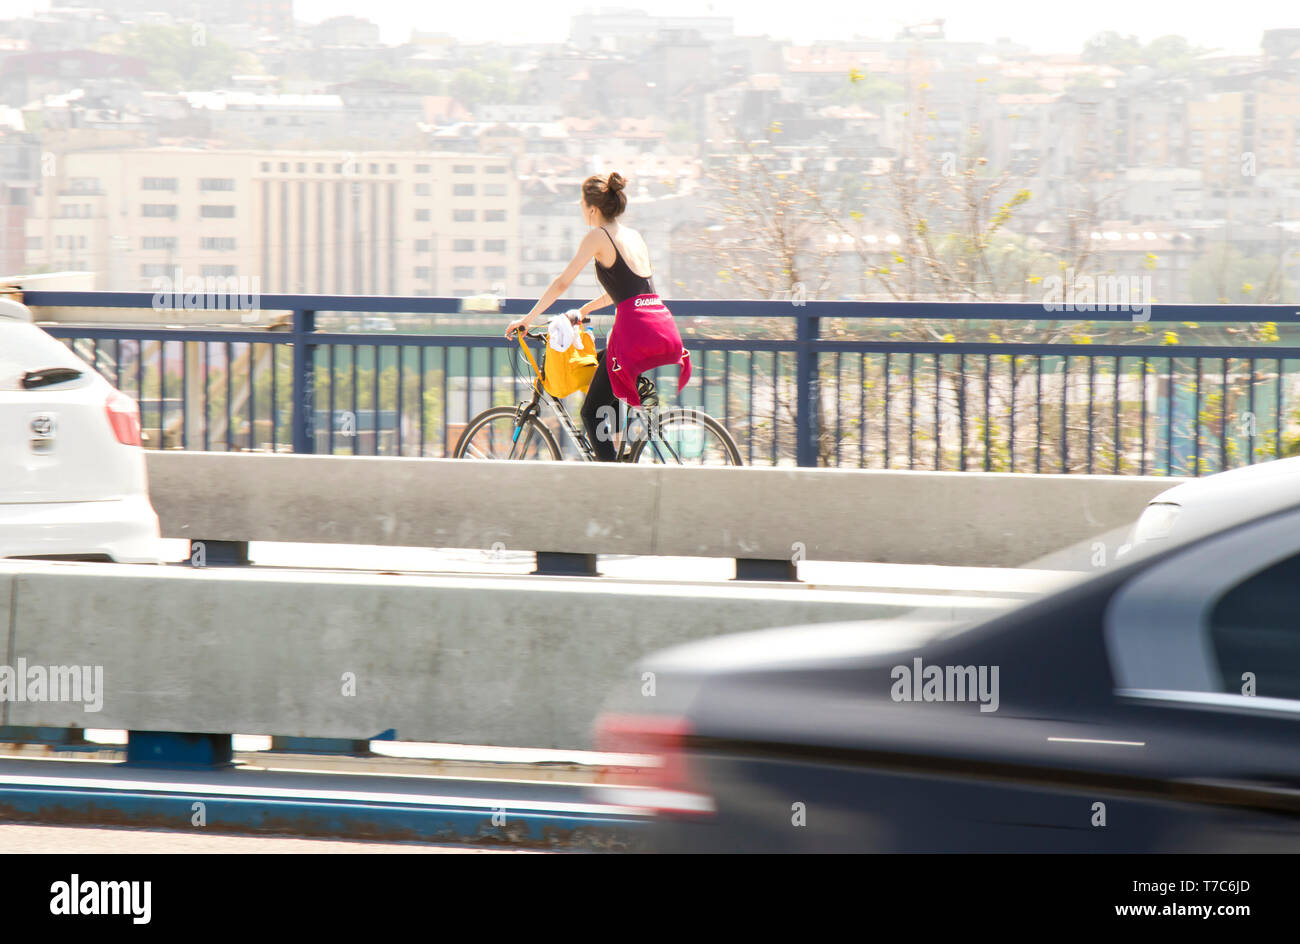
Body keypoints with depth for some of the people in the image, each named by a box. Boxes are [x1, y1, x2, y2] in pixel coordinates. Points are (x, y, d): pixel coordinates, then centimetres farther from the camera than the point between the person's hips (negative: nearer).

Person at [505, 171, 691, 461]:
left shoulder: (598, 236, -1)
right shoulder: (634, 236, 21)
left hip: (635, 329, -8)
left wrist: (527, 319, 8)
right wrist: (584, 310, 43)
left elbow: (562, 283, -1)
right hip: (666, 329, 8)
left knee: (593, 412, 0)